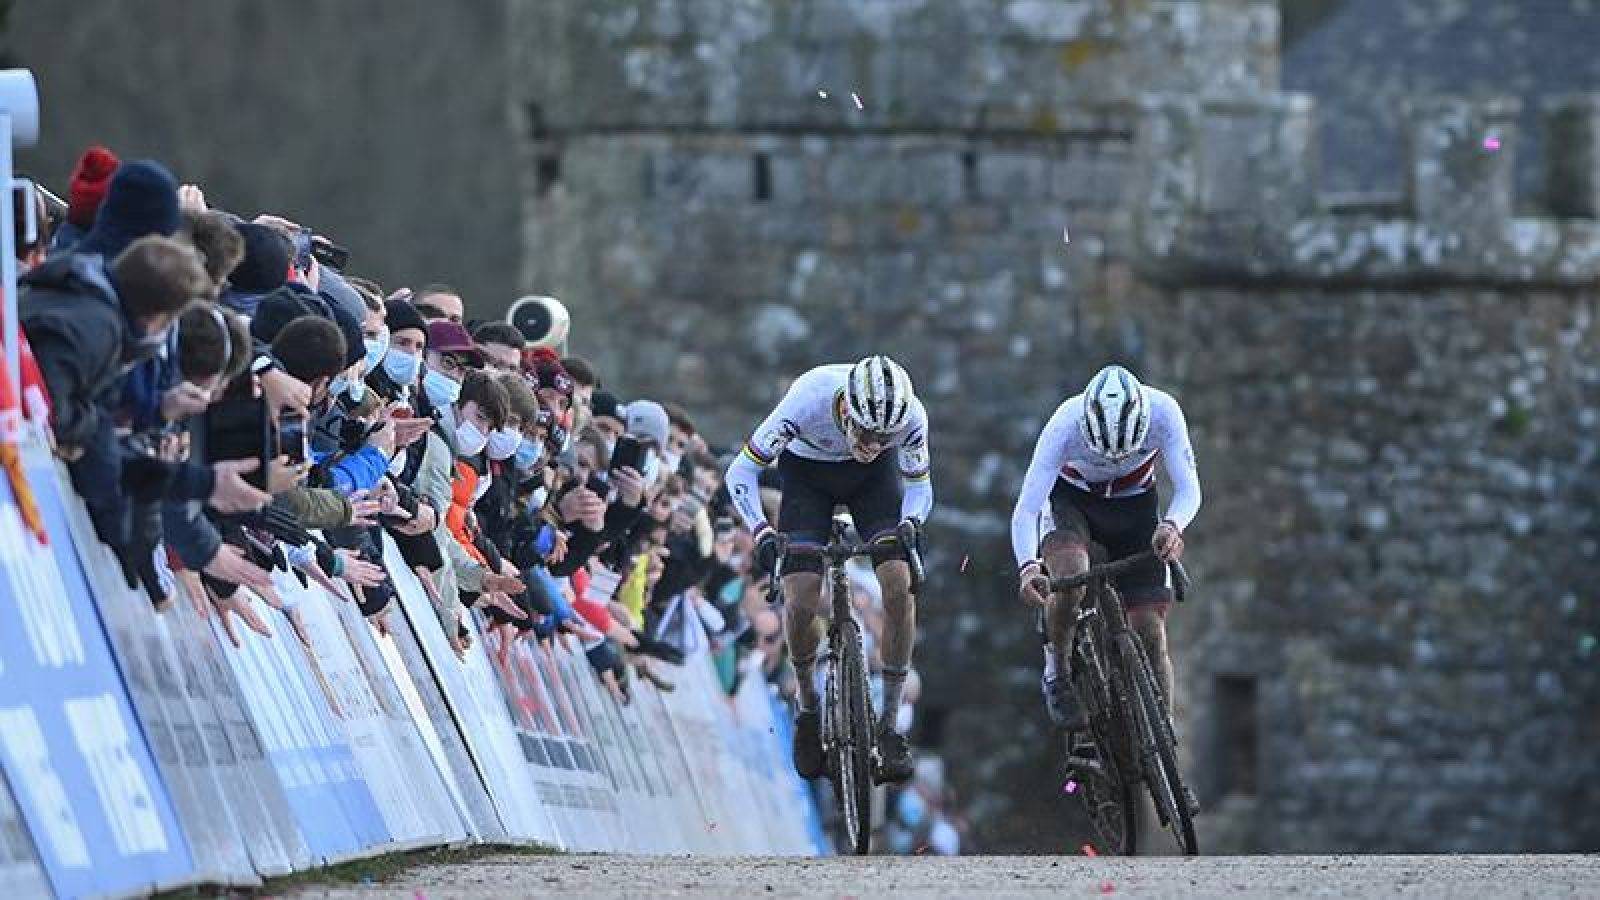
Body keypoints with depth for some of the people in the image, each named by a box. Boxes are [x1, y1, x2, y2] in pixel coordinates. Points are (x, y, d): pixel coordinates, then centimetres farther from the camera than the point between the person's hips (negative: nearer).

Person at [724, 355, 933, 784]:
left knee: (899, 587, -20)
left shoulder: (911, 416, -32)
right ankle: (808, 708, 12)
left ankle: (889, 726, -8)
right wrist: (763, 533, -42)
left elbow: (919, 487, -12)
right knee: (802, 602, -16)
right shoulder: (809, 401, -38)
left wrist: (910, 524, -34)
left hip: (874, 477, 1)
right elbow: (741, 472, -27)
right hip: (807, 472, -1)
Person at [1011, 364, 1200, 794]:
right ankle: (1057, 669, -6)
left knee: (1149, 627, -8)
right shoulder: (1066, 424, -36)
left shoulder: (1163, 412, -32)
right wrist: (1027, 566, -55)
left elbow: (1189, 488, -30)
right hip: (1070, 497, -2)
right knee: (1069, 578, -34)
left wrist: (1173, 525, -53)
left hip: (1134, 502, 2)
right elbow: (1026, 509, -36)